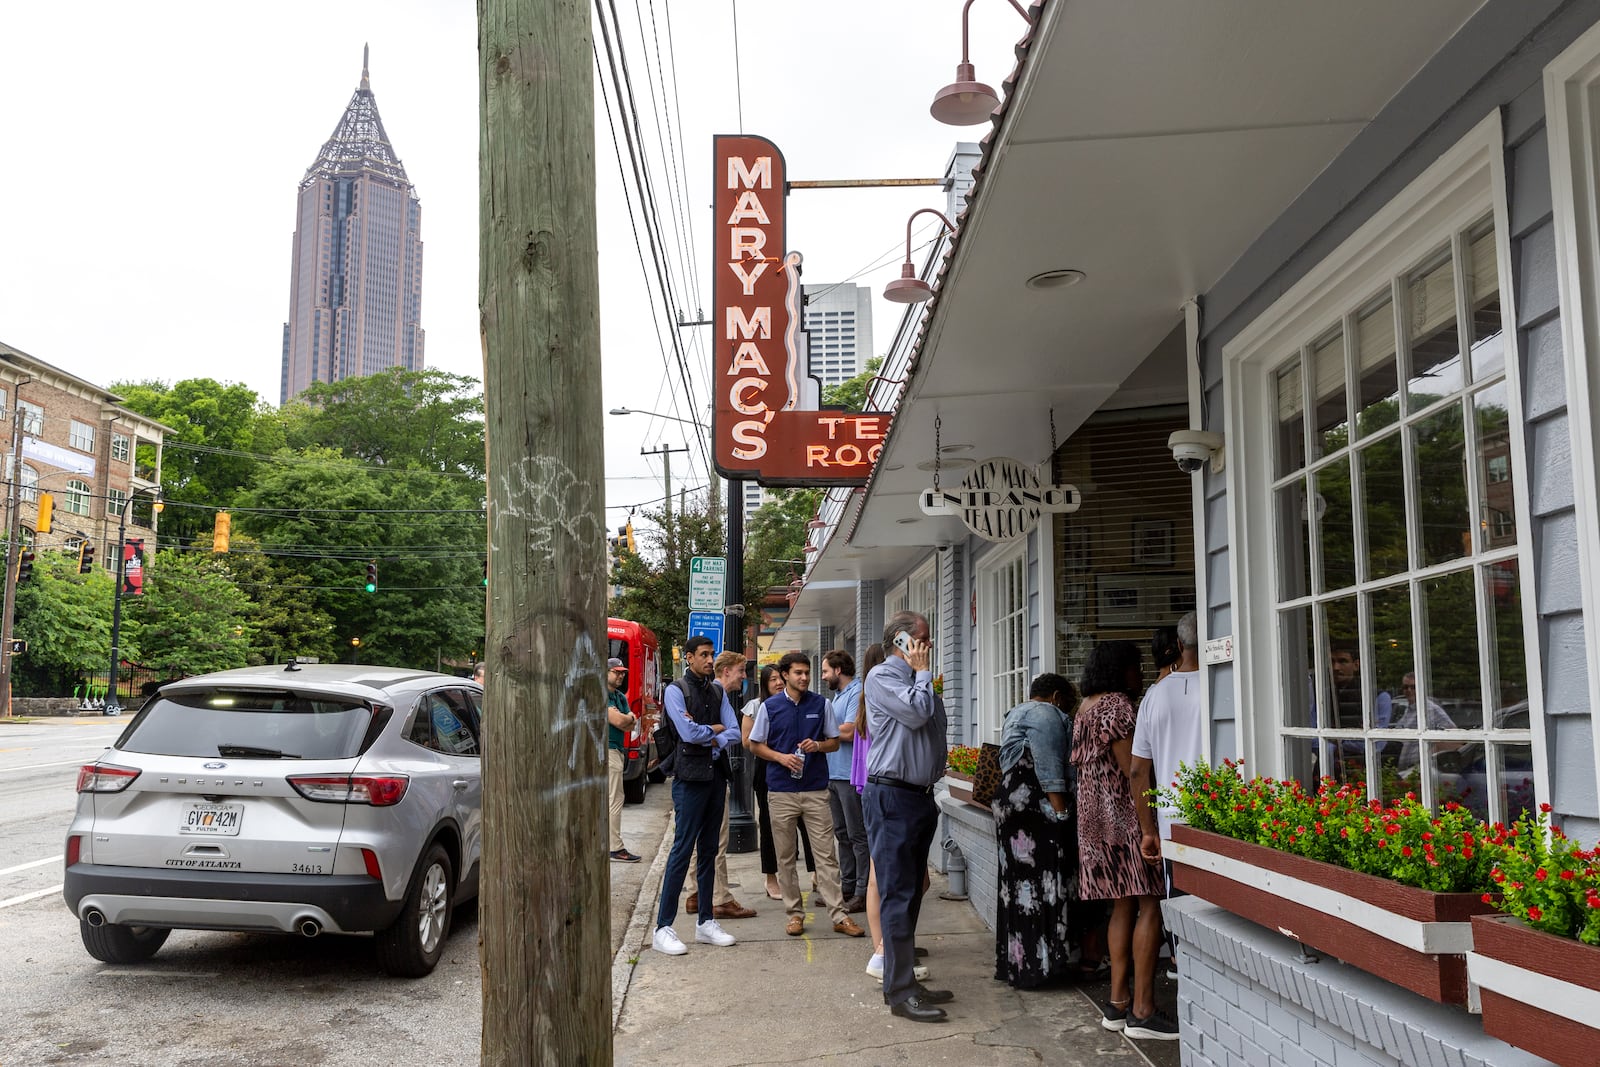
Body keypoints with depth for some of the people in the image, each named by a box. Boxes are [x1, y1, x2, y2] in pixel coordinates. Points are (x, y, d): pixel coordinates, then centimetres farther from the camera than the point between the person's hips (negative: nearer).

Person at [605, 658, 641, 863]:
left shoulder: (620, 697, 18)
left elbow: (630, 726, 10)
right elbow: (619, 721, -21)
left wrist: (622, 718, -10)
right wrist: (630, 717, -1)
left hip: (615, 750, 10)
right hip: (608, 750, -10)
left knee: (604, 798, 14)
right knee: (615, 799, -9)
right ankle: (615, 848, -6)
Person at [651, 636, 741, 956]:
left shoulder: (717, 691, 14)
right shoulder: (676, 690, -4)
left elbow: (734, 733, 6)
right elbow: (689, 732, -16)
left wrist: (708, 738, -11)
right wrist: (715, 729, 0)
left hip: (716, 774, 6)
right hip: (691, 776, -6)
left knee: (709, 849, 11)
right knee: (683, 848, -9)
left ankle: (706, 922, 20)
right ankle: (663, 928, -4)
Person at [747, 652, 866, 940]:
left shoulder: (821, 704, 6)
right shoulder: (770, 706, 3)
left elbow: (834, 741, 12)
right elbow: (755, 746, 7)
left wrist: (818, 745, -10)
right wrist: (781, 757, -10)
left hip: (816, 789, 0)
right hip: (781, 791, 0)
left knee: (826, 853, -2)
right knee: (785, 856, 6)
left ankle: (839, 915, 0)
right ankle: (794, 913, 17)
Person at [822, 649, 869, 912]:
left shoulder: (857, 693, -13)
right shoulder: (839, 695, 18)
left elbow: (847, 732, -22)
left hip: (851, 776, -10)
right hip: (835, 775, 10)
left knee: (857, 836, -4)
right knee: (842, 834, 15)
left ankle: (863, 893, 1)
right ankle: (847, 887, 23)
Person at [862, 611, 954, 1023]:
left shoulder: (918, 681, 19)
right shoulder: (882, 677, -8)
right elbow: (915, 712, -22)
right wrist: (922, 672, -6)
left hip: (920, 797, 9)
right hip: (892, 797, -9)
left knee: (910, 893, 13)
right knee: (897, 895, -6)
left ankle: (904, 980, 22)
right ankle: (900, 992, -2)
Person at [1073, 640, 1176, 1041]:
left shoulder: (1086, 707, 18)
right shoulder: (1115, 704, -12)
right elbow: (1131, 768, -16)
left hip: (1095, 815, 10)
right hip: (1125, 813, -10)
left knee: (1124, 905, 11)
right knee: (1150, 904, -8)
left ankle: (1119, 1002, 13)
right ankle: (1142, 1011, -8)